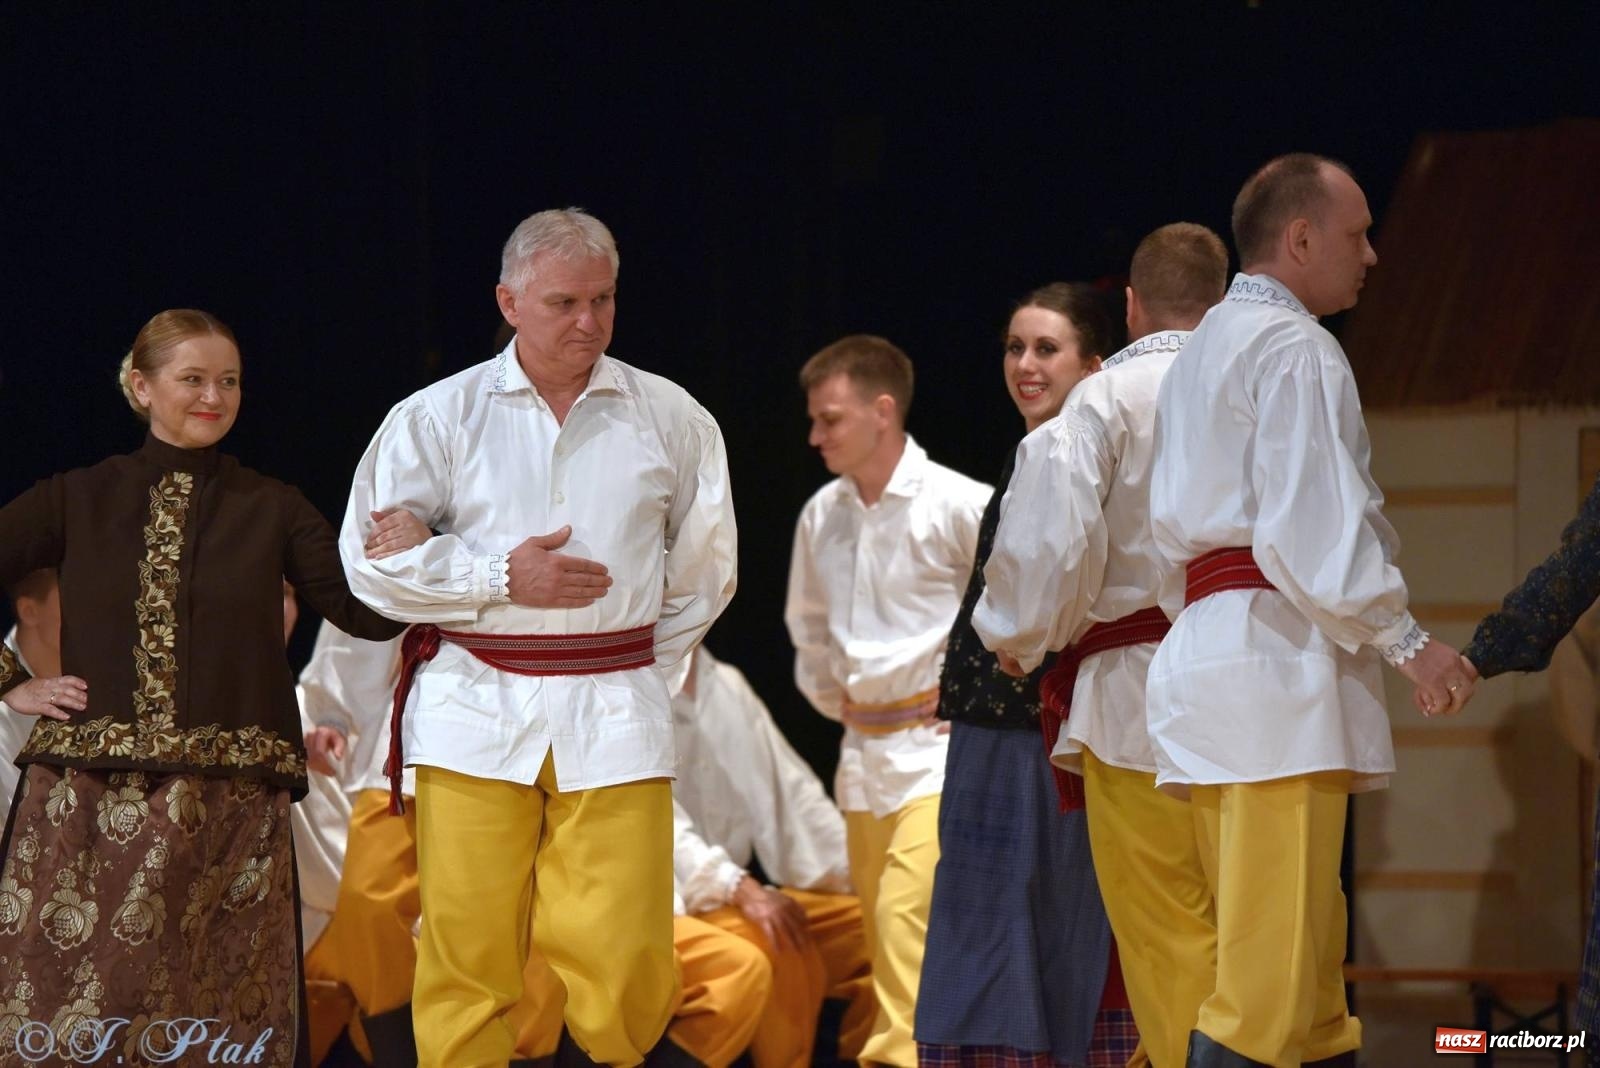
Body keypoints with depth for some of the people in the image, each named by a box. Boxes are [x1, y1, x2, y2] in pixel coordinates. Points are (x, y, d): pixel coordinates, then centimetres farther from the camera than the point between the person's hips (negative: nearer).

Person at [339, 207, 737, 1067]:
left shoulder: (670, 418, 10)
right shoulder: (439, 416, 5)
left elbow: (704, 569, 20)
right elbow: (369, 555, 4)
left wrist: (643, 663, 11)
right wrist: (502, 578, -6)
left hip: (614, 714, 1)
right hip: (477, 712, -1)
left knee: (624, 961, -9)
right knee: (466, 961, -4)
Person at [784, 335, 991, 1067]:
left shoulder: (958, 506, -12)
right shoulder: (821, 515, 8)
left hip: (941, 743, -7)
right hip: (864, 748, 7)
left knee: (906, 906, -21)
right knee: (880, 922, 9)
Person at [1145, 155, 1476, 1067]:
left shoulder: (1205, 350, 23)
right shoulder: (1295, 351, -7)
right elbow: (1312, 528, -16)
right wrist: (1406, 640, -11)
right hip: (1279, 660, -10)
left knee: (1309, 954, 11)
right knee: (1271, 967, -14)